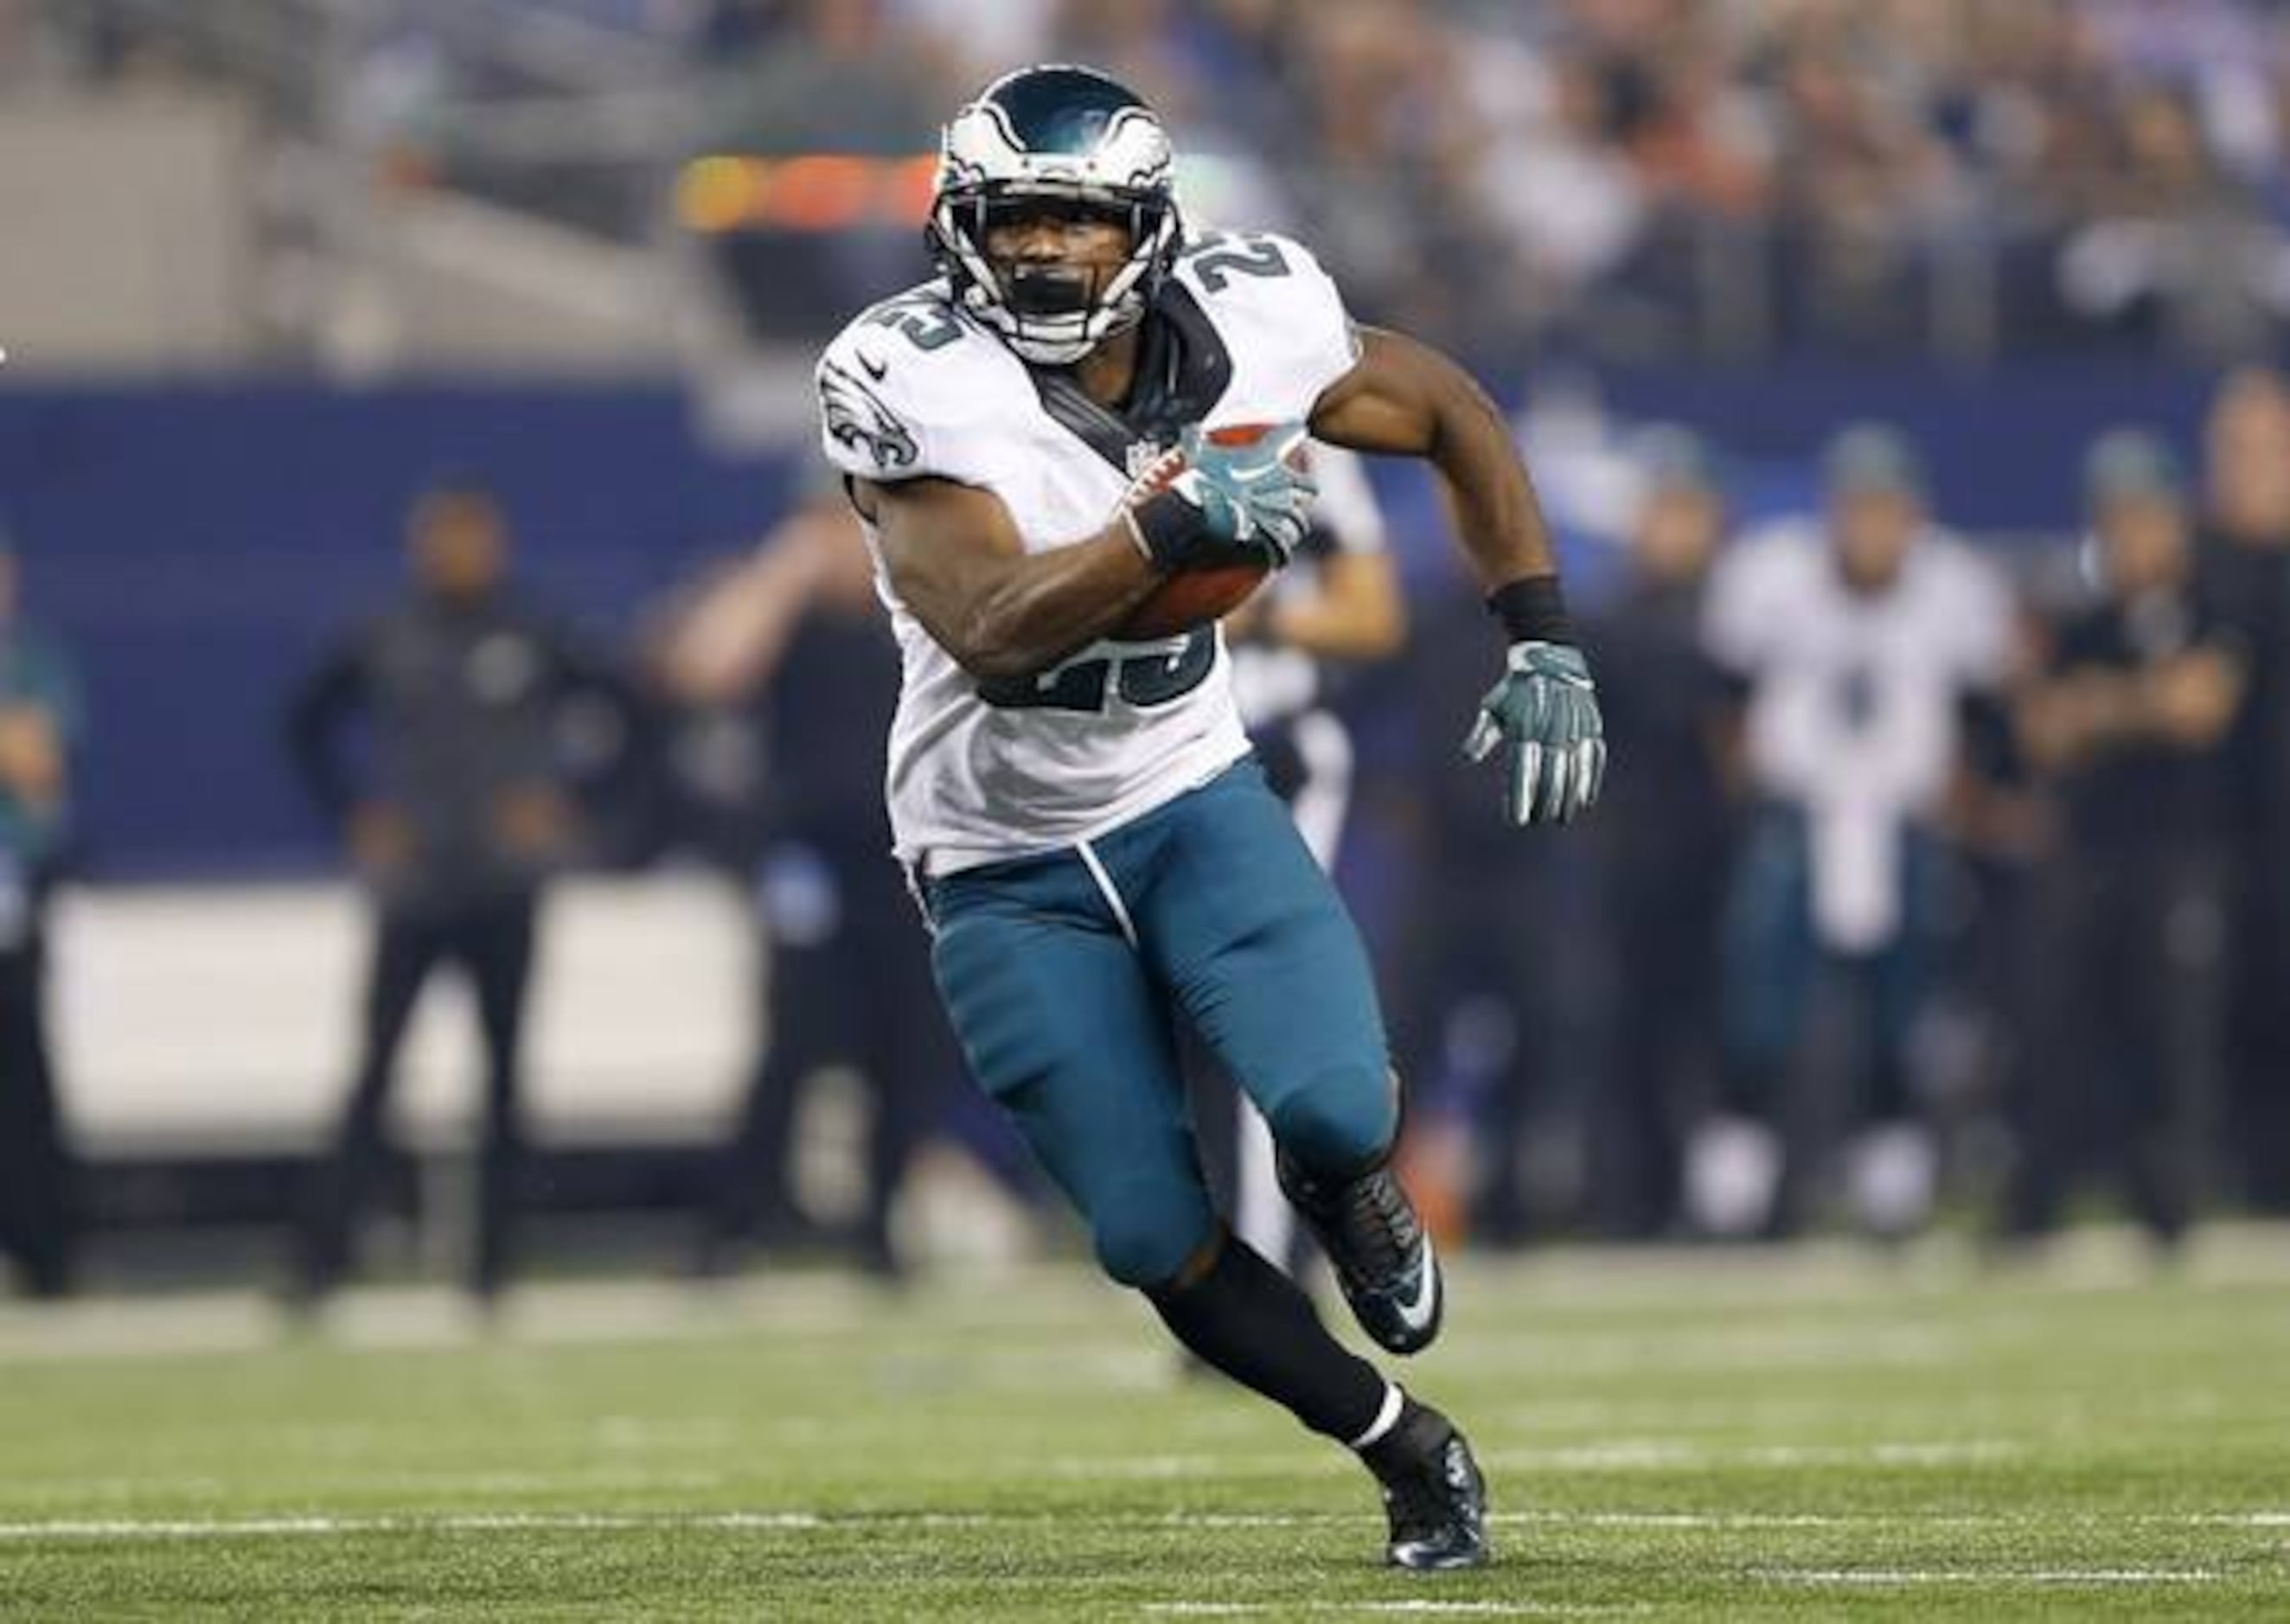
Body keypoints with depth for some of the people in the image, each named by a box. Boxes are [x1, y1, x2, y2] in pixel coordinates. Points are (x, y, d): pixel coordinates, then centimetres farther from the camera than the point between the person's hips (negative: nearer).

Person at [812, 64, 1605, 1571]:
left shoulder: (1252, 324, -13)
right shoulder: (916, 384, -24)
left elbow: (1455, 414, 5)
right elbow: (992, 636, -35)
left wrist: (1543, 640, -1)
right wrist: (1175, 521, -44)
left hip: (1191, 797, 2)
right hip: (1010, 866, -2)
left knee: (1333, 1109, -23)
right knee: (1156, 1241, -5)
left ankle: (1352, 1179, 15)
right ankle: (1408, 1447, 17)